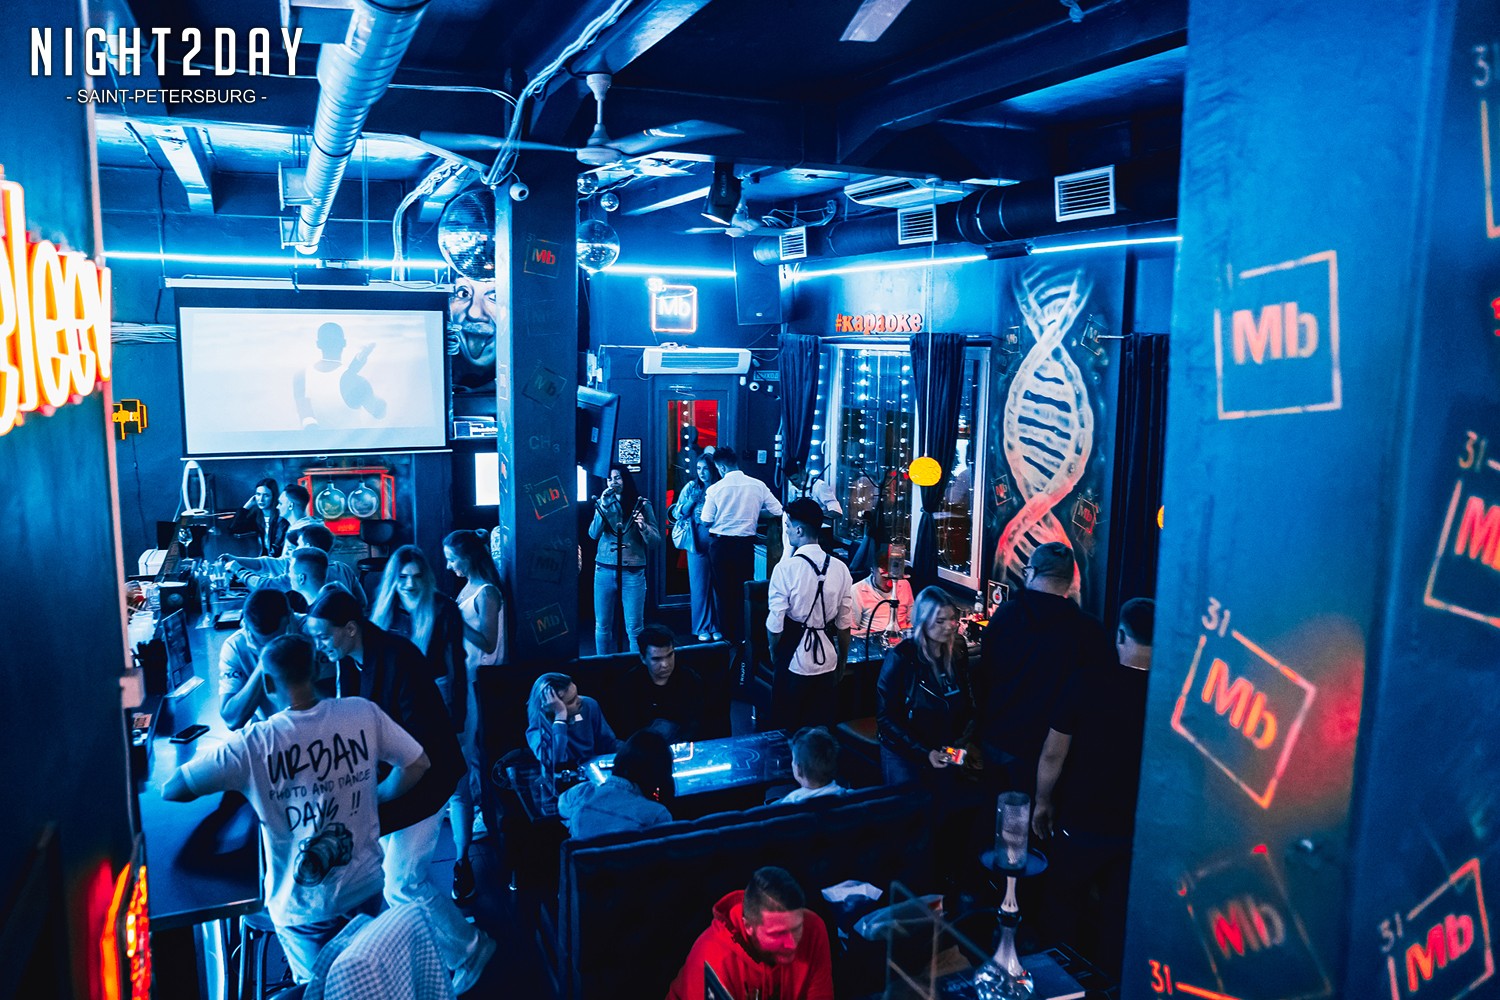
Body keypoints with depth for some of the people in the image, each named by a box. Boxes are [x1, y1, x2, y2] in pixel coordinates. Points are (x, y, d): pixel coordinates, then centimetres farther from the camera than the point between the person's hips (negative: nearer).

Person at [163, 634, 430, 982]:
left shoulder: (253, 743, -21)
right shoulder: (363, 712, -15)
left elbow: (170, 790, -10)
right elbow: (418, 764, -6)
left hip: (304, 904, -2)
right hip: (366, 885, 3)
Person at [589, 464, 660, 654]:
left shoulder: (642, 504, 1)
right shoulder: (604, 504, 8)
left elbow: (655, 542, -2)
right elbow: (593, 534, -6)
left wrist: (644, 527, -21)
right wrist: (603, 506, -14)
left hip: (633, 572, -2)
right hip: (604, 571, 3)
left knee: (634, 629, -2)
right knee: (602, 626, 7)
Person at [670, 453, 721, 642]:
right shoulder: (691, 487, 3)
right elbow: (678, 514, 2)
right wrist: (691, 501, -13)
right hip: (697, 543, 0)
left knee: (717, 585, 4)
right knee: (700, 586, 3)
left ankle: (716, 626, 15)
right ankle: (702, 628, 13)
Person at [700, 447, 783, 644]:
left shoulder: (715, 489, -11)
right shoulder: (758, 486, -4)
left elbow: (707, 522, -7)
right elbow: (778, 511, 0)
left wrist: (701, 513, 15)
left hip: (721, 544, -2)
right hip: (746, 544, 2)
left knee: (724, 590, 10)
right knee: (744, 589, 14)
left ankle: (728, 635, 17)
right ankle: (744, 635, 19)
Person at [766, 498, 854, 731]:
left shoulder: (785, 570, -17)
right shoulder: (840, 569, -4)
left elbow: (775, 625, -13)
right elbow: (844, 625, 1)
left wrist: (774, 654, 7)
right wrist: (842, 663, 16)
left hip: (794, 659, -4)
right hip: (826, 660, 4)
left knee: (787, 728, 11)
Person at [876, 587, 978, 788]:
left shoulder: (958, 653, -4)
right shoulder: (901, 658, -18)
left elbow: (969, 703, 6)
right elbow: (885, 718, -16)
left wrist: (963, 741, -9)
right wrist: (924, 753, -21)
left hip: (944, 755, 4)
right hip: (903, 757, -4)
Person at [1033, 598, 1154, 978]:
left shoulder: (1088, 684, -19)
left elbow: (1053, 753, -12)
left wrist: (1042, 802, 5)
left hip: (1080, 822, -1)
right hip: (1139, 831, 2)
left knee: (1065, 910, 19)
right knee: (1119, 920, 18)